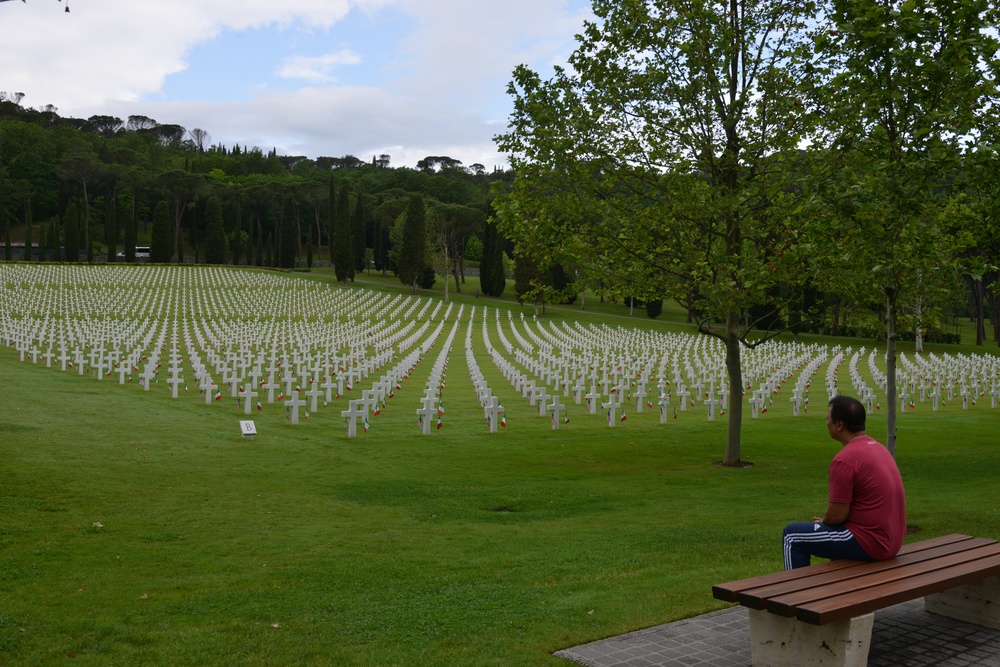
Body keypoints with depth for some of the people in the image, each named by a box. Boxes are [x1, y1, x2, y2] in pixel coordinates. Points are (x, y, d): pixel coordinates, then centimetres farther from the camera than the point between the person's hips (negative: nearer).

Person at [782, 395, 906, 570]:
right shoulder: (878, 448, 9)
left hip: (869, 543, -9)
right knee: (830, 524, 35)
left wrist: (823, 521, 4)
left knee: (793, 534, 4)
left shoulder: (844, 459, -20)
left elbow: (837, 515, -18)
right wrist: (826, 520, 16)